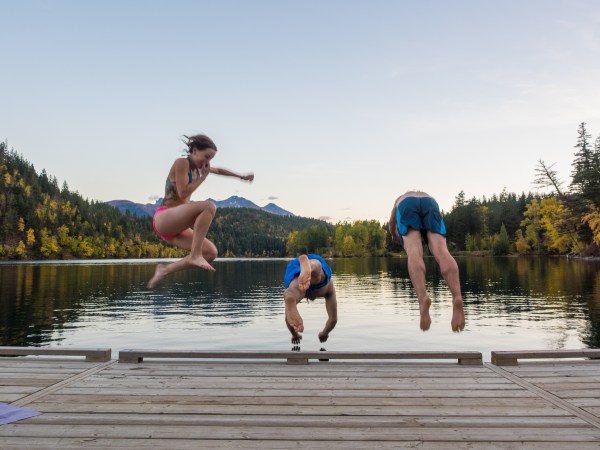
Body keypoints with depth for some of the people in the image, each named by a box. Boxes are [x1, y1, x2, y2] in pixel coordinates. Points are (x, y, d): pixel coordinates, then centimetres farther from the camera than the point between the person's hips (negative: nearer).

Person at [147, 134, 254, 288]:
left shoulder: (198, 167, 18)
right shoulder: (182, 162, -8)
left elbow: (218, 171, 36)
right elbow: (183, 193, -18)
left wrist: (241, 176, 40)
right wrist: (203, 176, -8)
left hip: (175, 228, 9)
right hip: (163, 218, -9)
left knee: (211, 252, -4)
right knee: (209, 206, -30)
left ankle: (166, 269, 2)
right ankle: (195, 255, -28)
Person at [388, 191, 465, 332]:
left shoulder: (401, 198, 47)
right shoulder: (429, 197, 48)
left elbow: (391, 223, 55)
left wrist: (395, 236, 74)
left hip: (407, 205, -1)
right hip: (430, 204, 1)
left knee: (414, 253, -23)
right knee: (442, 252, -20)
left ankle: (423, 298, -52)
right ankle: (457, 298, -49)